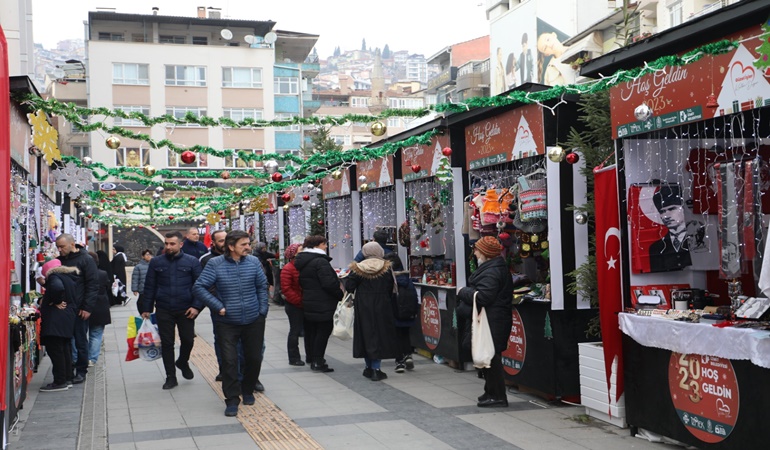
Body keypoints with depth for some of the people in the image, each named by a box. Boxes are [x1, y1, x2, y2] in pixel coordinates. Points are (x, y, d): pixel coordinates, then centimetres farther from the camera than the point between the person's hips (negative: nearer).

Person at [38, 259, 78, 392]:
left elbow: (57, 288, -30)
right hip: (69, 318, 10)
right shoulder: (71, 278, 19)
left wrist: (54, 302, -14)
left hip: (55, 320, -9)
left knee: (54, 349, -6)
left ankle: (60, 382, -6)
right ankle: (66, 379, 20)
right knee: (65, 348, 15)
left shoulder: (54, 276, -7)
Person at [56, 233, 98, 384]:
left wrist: (87, 308, -13)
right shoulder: (59, 260, 11)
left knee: (81, 341, 2)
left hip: (79, 309, -5)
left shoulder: (86, 260, -5)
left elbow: (93, 285, -8)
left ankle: (81, 371, 11)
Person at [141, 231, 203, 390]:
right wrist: (146, 309, 4)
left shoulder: (192, 262, -2)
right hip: (163, 311, 1)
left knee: (188, 340, 6)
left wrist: (197, 306, -10)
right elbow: (149, 287, 6)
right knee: (167, 343, 5)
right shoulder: (156, 262, 2)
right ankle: (171, 377, 17)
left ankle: (183, 362, 37)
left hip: (185, 310, -1)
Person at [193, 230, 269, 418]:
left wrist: (262, 311, 2)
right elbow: (199, 287, -9)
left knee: (254, 358, 12)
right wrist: (218, 306, -13)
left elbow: (262, 287, 7)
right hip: (227, 323, -3)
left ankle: (248, 390, 35)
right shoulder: (215, 264, -10)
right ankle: (232, 400, 7)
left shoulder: (254, 261, -2)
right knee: (229, 361, -5)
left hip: (253, 321, 3)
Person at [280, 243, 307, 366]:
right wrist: (299, 301, -20)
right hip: (294, 306, -7)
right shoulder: (288, 269, -14)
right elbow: (285, 289, -20)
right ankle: (294, 358, 11)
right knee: (295, 331, 1)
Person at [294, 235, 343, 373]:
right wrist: (340, 294, -9)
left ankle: (312, 357, 27)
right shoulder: (320, 261, -17)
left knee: (311, 331, 17)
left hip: (307, 302, 9)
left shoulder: (302, 262, 12)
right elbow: (329, 283, -22)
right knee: (323, 331, -3)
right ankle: (317, 362, -2)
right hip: (322, 305, -9)